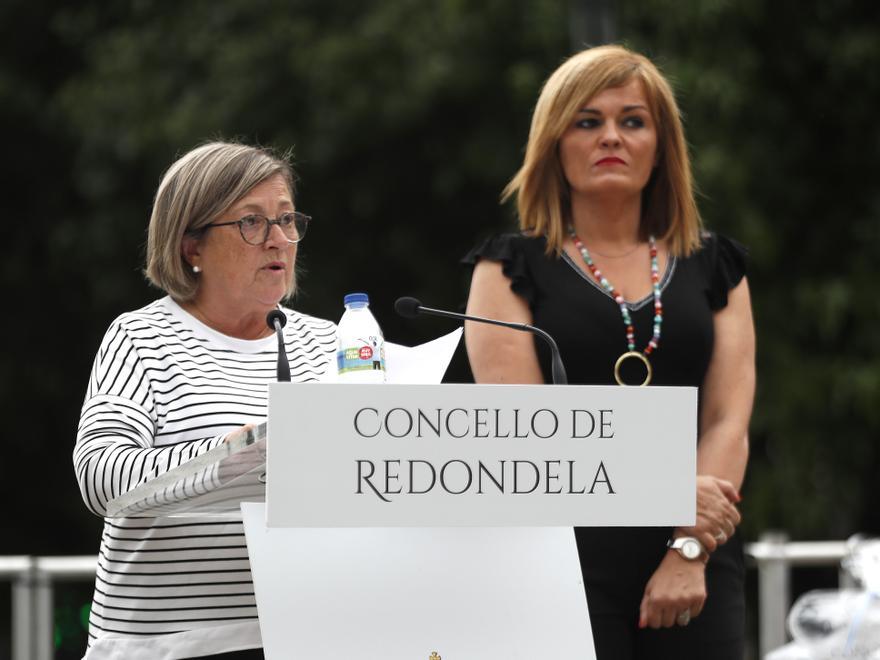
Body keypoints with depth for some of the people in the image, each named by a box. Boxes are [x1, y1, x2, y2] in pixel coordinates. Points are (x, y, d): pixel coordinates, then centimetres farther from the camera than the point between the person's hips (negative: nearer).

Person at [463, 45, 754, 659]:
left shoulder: (714, 268, 14)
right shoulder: (512, 271, 6)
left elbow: (728, 423, 4)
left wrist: (688, 551, -10)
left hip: (697, 567, 3)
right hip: (565, 558, -2)